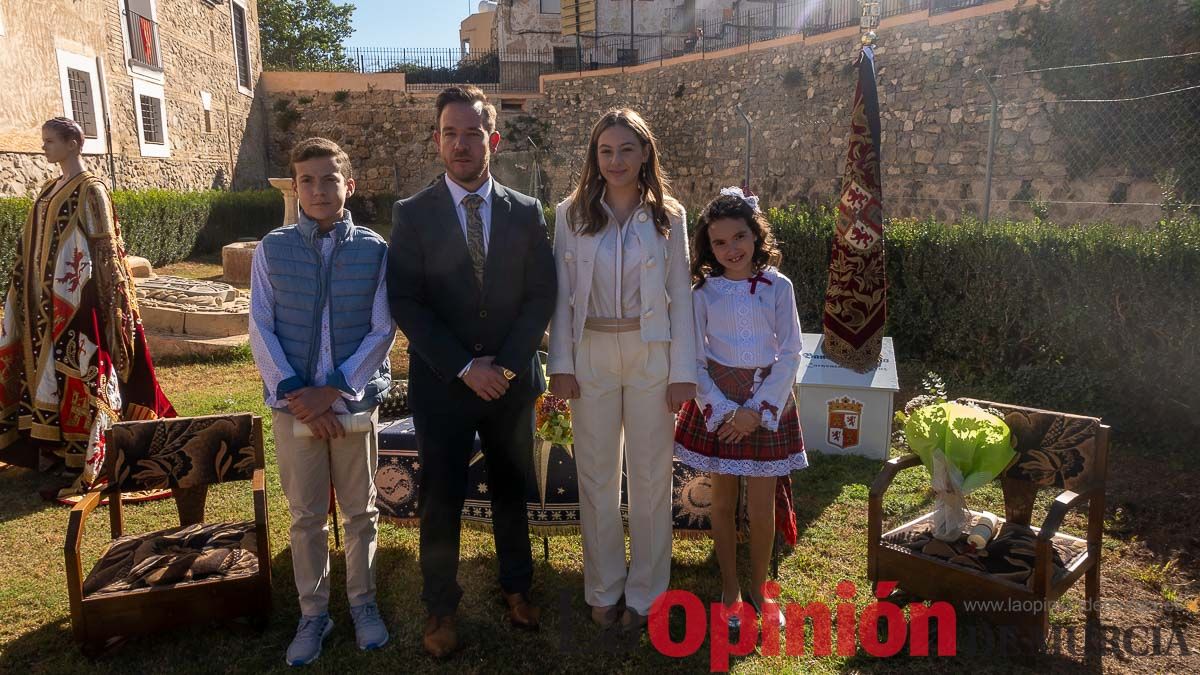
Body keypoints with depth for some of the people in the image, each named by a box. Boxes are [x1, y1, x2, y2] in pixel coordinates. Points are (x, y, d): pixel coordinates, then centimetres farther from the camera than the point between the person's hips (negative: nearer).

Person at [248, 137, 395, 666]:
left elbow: (382, 331, -6)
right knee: (306, 516, 12)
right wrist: (294, 393, -11)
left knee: (360, 512, 12)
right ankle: (313, 613, 29)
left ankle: (363, 602, 32)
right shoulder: (272, 249, -1)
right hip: (293, 405, 1)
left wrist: (332, 390, -13)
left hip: (355, 401, -1)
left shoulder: (374, 250, -5)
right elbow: (261, 330, -2)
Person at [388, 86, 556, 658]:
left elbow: (541, 296, -1)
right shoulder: (412, 214, -3)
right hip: (441, 382, -1)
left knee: (512, 489, 16)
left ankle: (516, 585, 36)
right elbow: (405, 303, -8)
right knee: (440, 500, 7)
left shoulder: (527, 212, 1)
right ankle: (440, 607, 26)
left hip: (512, 379, 2)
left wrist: (504, 363, -12)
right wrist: (464, 367, -15)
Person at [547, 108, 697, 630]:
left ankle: (645, 592, 25)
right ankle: (603, 589, 27)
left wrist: (683, 371, -4)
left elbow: (680, 296, 0)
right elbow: (561, 294, 1)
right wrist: (561, 364, -4)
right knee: (596, 475, 10)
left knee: (651, 476, 8)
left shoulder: (668, 217, 1)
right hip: (591, 355, 1)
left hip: (651, 354, 0)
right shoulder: (572, 214, 1)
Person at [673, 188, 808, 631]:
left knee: (762, 508, 4)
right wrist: (721, 410, -13)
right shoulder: (703, 291, -3)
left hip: (767, 405, 0)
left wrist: (757, 409, -11)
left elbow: (790, 355, -4)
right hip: (717, 406, 1)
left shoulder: (778, 287, -4)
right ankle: (729, 589, 28)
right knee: (722, 503, 10)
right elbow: (695, 358, -3)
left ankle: (758, 590, 25)